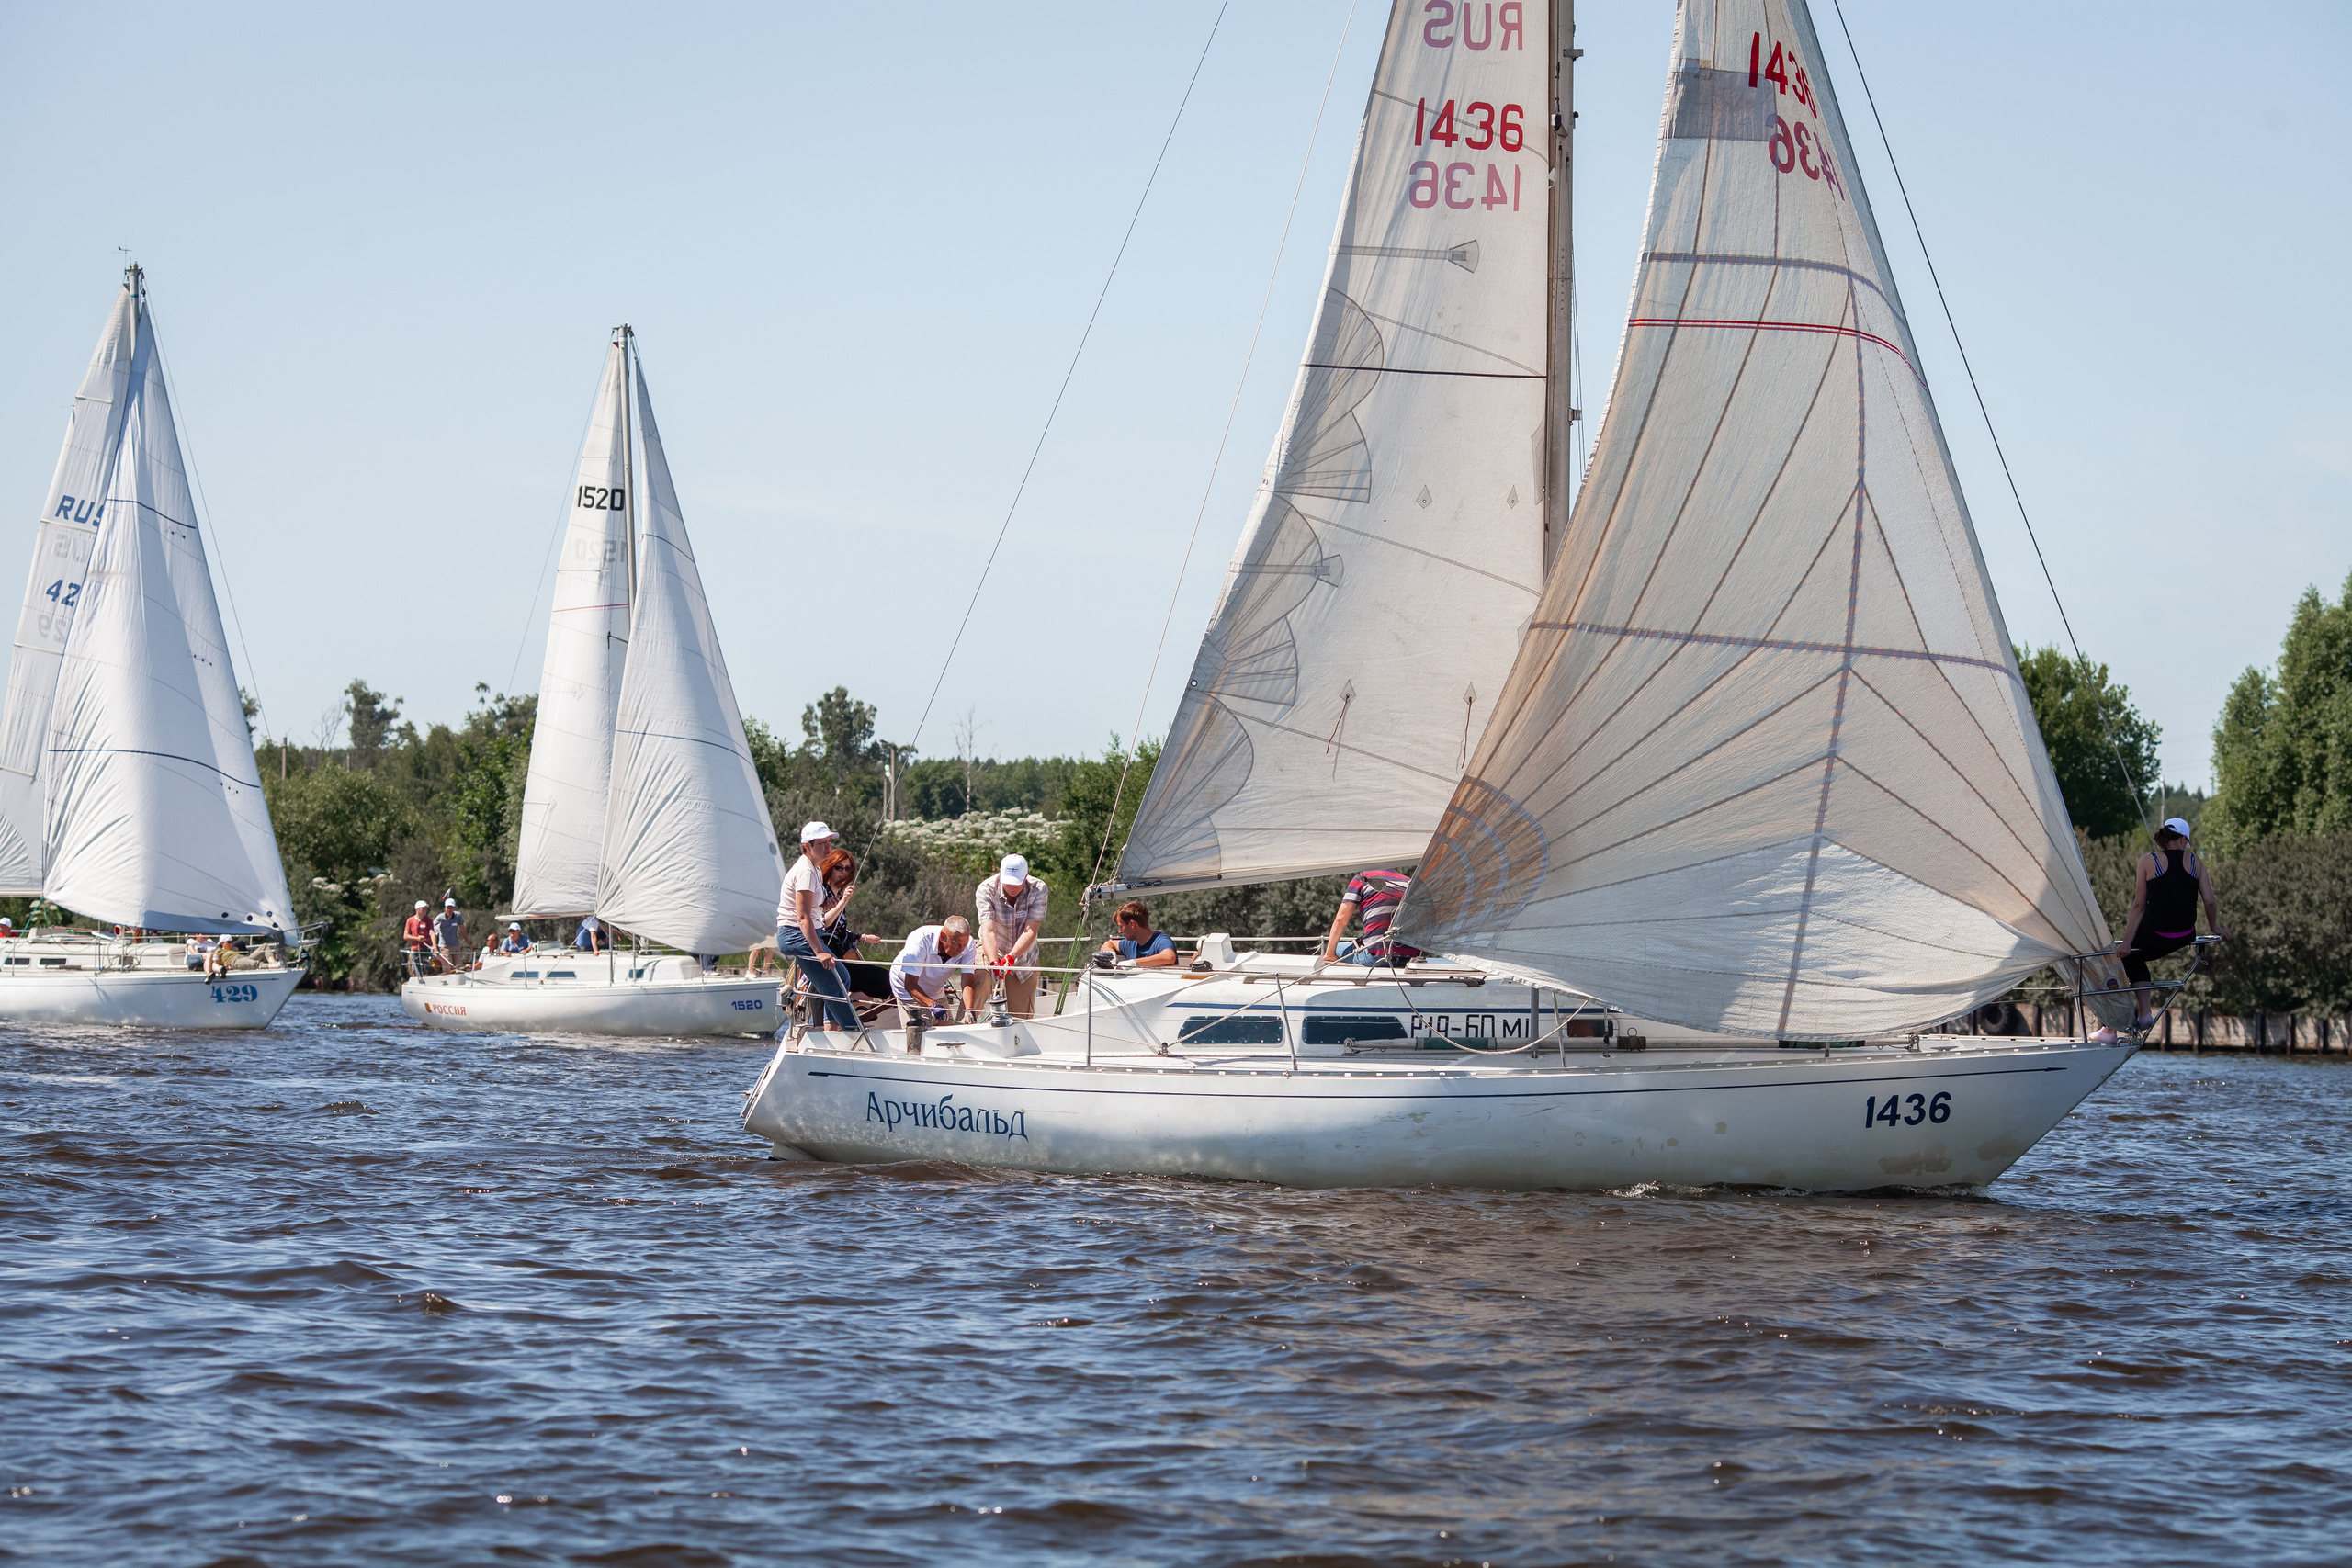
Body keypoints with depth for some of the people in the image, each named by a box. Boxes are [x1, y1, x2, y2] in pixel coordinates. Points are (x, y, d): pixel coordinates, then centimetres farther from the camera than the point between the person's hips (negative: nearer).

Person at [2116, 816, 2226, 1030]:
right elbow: (2209, 901, 3)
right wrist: (2215, 927, 21)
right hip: (2186, 938, 5)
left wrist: (2126, 942, -1)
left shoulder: (2148, 862, -3)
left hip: (2156, 937, -5)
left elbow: (2139, 906, -4)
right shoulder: (2194, 860, 4)